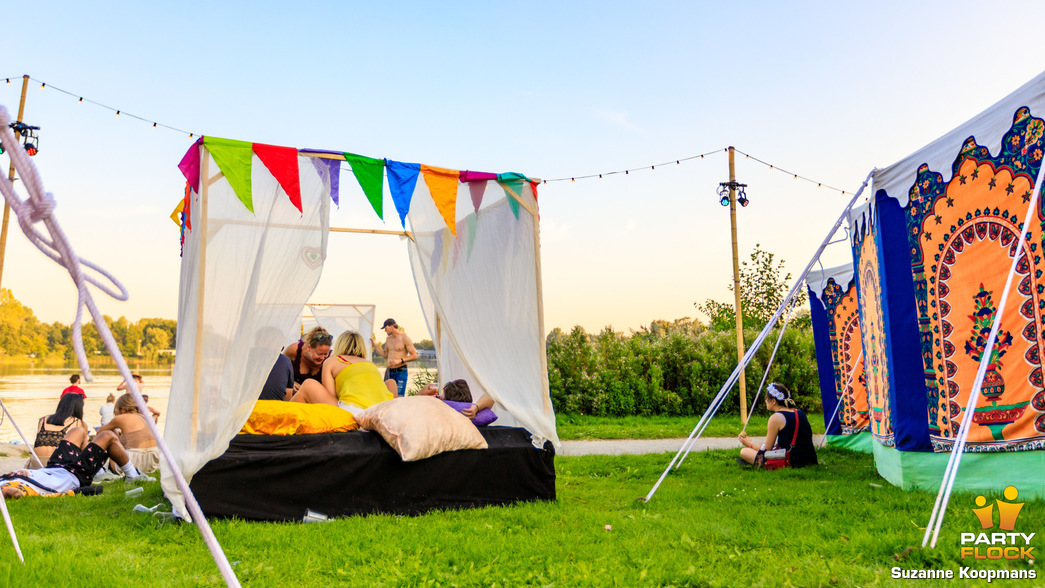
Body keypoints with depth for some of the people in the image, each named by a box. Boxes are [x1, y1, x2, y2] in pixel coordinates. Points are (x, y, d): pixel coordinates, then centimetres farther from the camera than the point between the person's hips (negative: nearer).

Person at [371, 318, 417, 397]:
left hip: (401, 372, -6)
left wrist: (400, 360, -19)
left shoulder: (404, 338, -7)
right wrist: (375, 345, 15)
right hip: (389, 372, 7)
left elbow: (414, 356, -10)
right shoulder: (388, 339, 14)